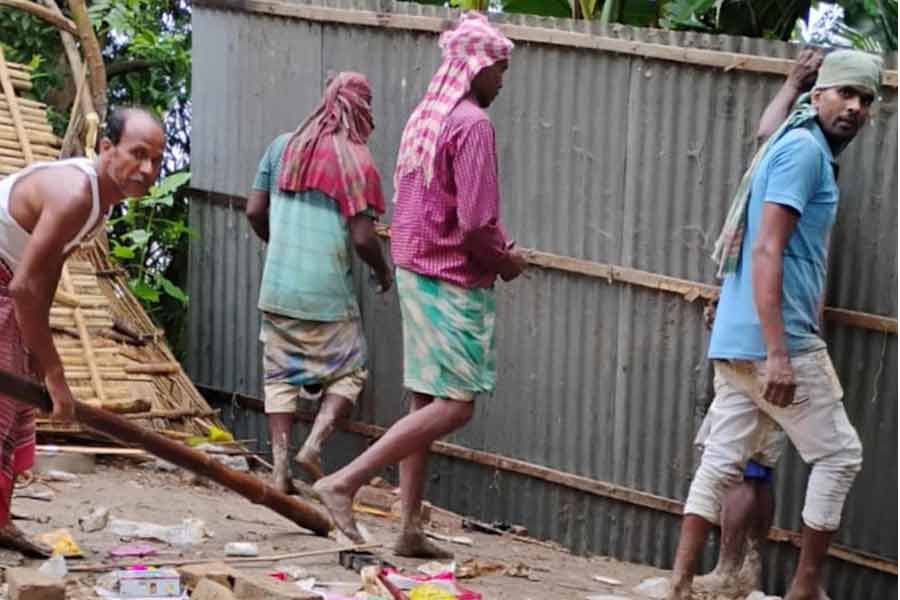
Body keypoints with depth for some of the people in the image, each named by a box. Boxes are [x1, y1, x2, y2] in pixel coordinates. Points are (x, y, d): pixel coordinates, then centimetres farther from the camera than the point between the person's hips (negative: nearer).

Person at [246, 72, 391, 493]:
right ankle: (313, 445, -8)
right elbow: (362, 237, -13)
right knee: (347, 373, 10)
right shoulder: (356, 163, -10)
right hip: (328, 293, -4)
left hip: (277, 288, 5)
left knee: (281, 375, 10)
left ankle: (280, 470, 3)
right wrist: (382, 271, 7)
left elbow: (254, 211, 9)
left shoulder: (283, 147, 6)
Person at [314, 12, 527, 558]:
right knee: (456, 405, -7)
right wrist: (506, 261, -2)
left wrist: (496, 248, 14)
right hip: (454, 282, -10)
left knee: (427, 403, 11)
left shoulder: (425, 118, 12)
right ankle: (345, 483, -14)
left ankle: (412, 529, 11)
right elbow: (475, 223, -21)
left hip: (416, 272, 10)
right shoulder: (472, 124, -16)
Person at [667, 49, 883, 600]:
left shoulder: (810, 151, 20)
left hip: (737, 342, 9)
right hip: (779, 339, -9)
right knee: (840, 455, 2)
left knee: (723, 460, 7)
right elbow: (766, 252, -20)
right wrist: (779, 354, -25)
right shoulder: (804, 150, -11)